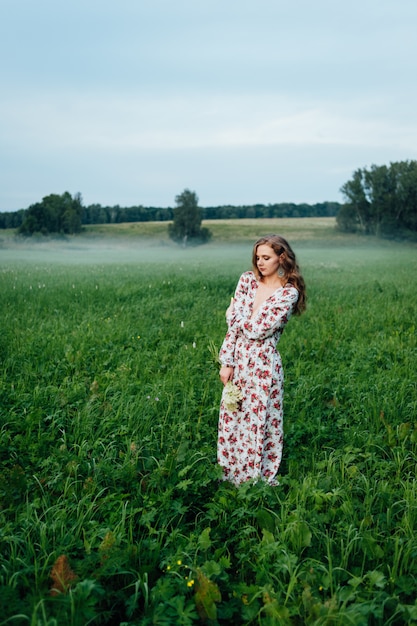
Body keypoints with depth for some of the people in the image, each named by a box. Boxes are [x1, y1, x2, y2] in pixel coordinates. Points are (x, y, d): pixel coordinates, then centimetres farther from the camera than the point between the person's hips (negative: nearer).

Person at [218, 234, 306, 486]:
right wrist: (227, 363, -3)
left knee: (259, 424, 4)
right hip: (237, 361, 5)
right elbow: (233, 326, 1)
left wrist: (233, 314, -1)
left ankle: (260, 479, 23)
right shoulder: (247, 280, 5)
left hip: (264, 364, -5)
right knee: (231, 421, 13)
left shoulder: (289, 293, -9)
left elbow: (257, 330, -16)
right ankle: (232, 476, 30)